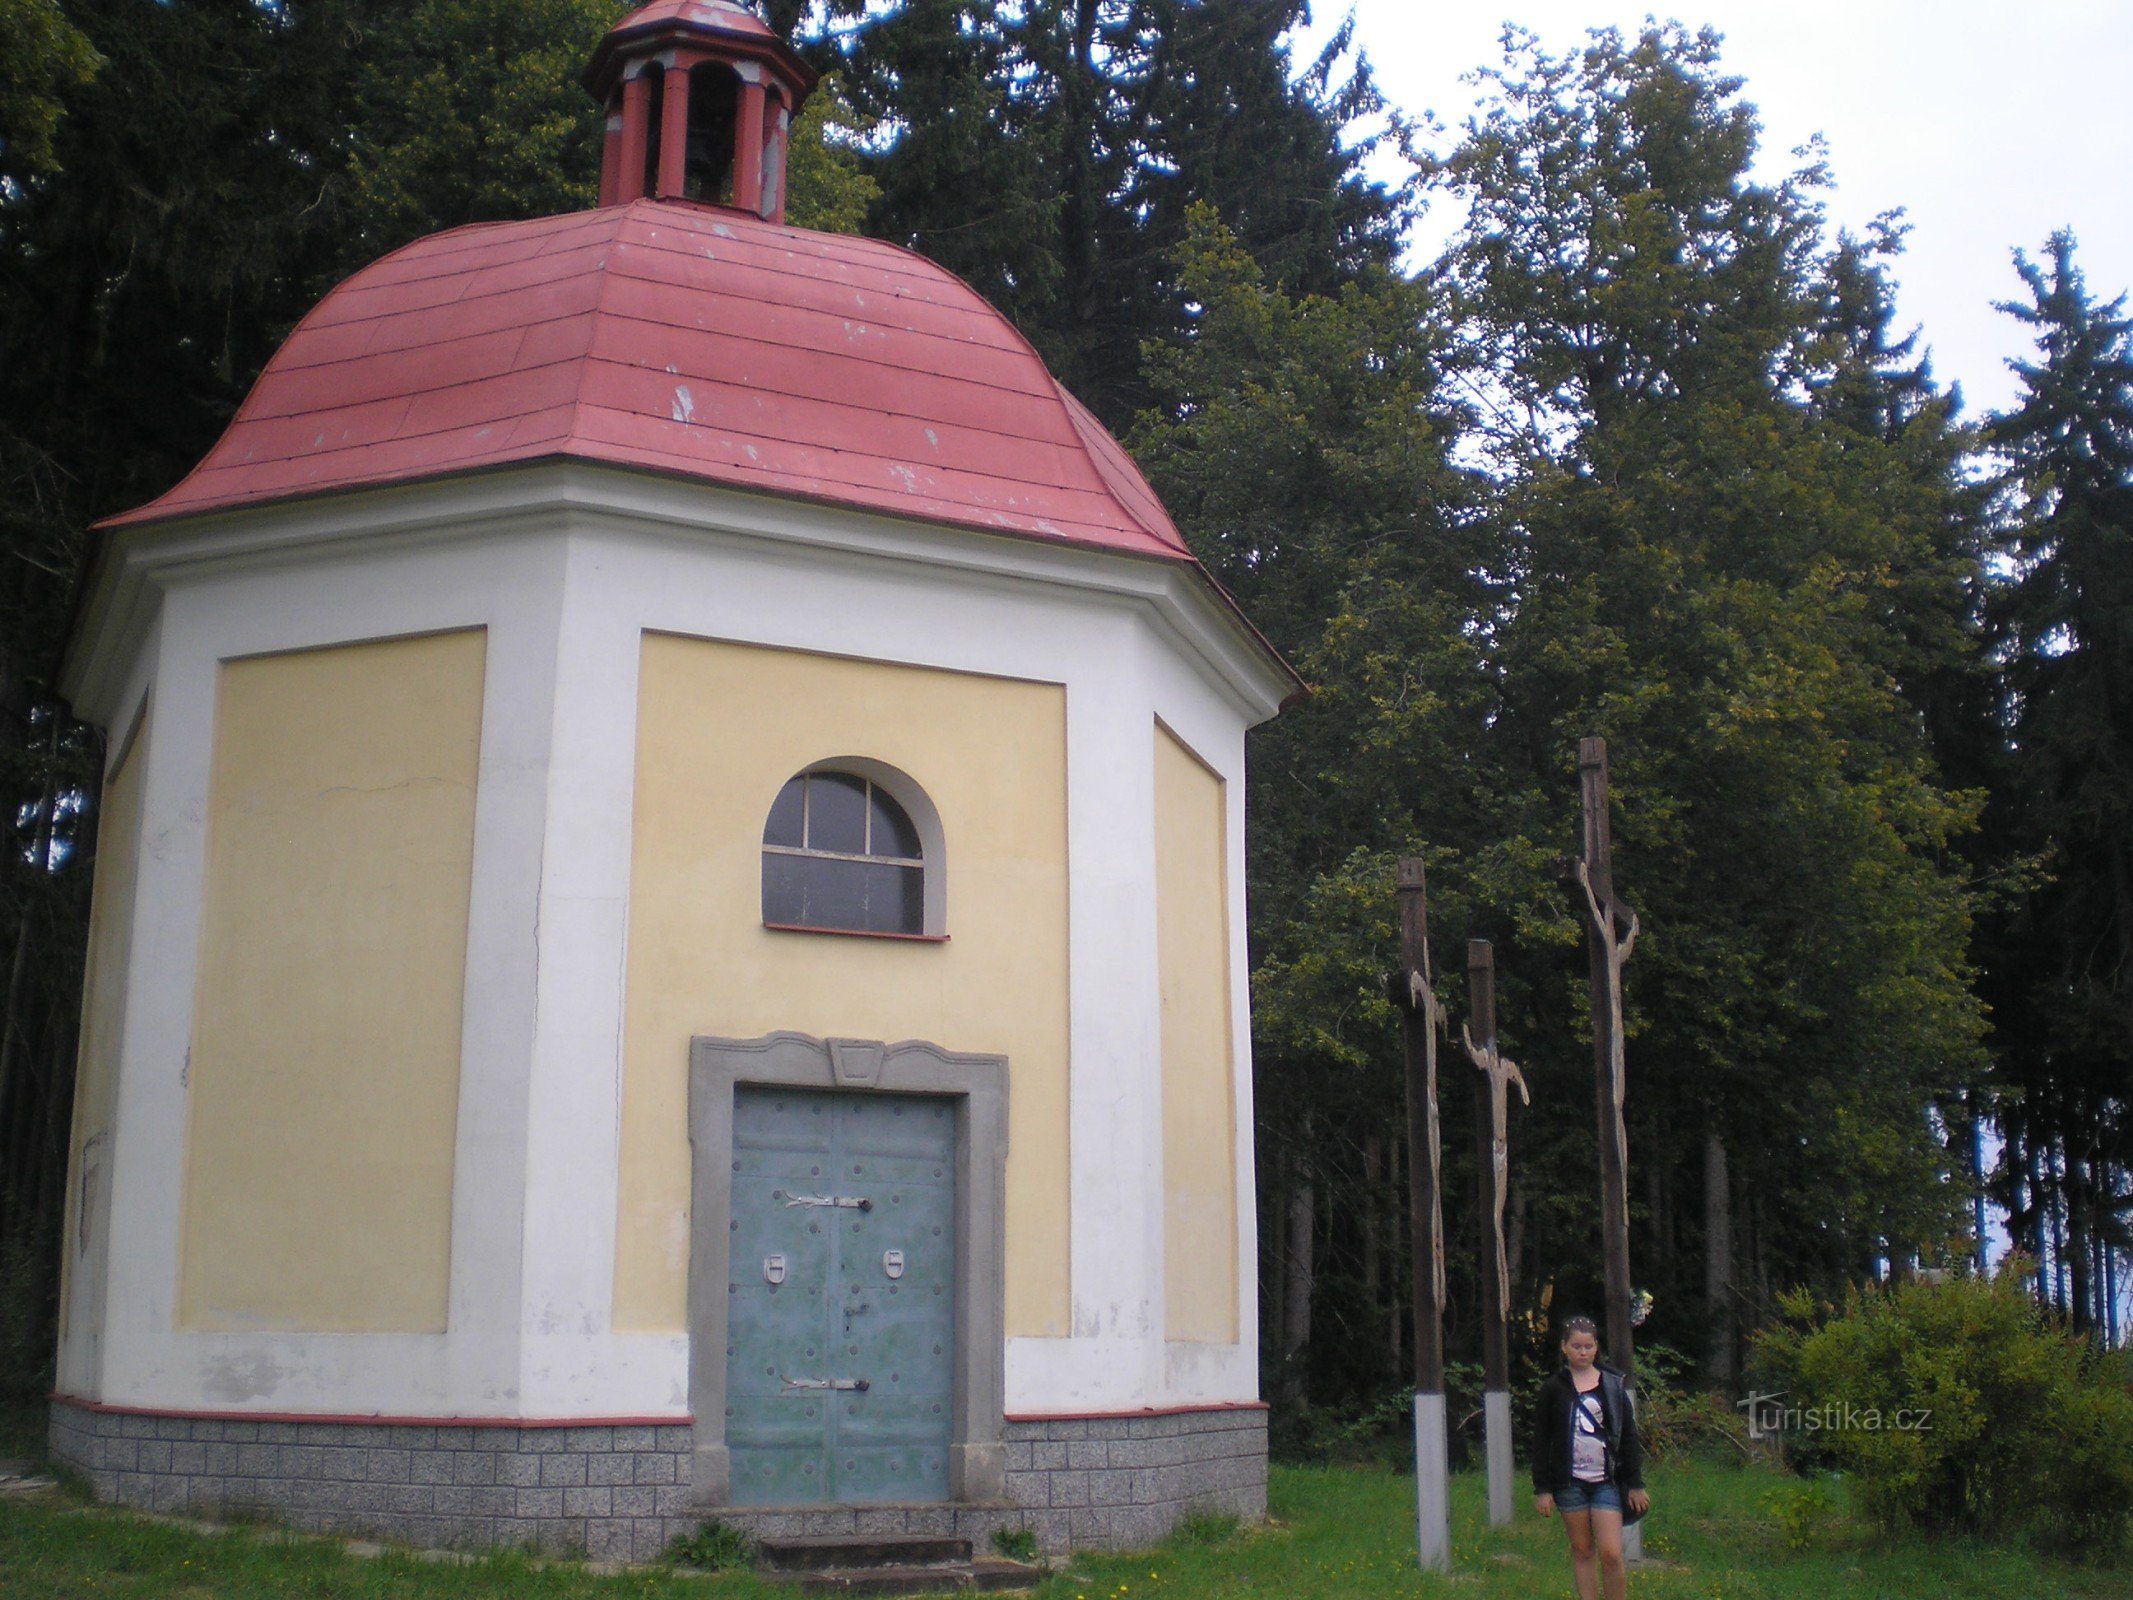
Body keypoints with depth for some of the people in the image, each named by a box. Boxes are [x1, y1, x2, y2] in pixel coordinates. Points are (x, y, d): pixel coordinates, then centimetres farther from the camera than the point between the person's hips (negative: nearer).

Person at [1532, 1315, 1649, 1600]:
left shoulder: (1613, 1385, 4)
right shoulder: (1553, 1389, 2)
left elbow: (1629, 1437, 7)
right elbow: (1541, 1442, 3)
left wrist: (1635, 1484, 5)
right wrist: (1542, 1488, -1)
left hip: (1606, 1480, 0)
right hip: (1570, 1482, 0)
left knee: (1611, 1554, -9)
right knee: (1582, 1552, 7)